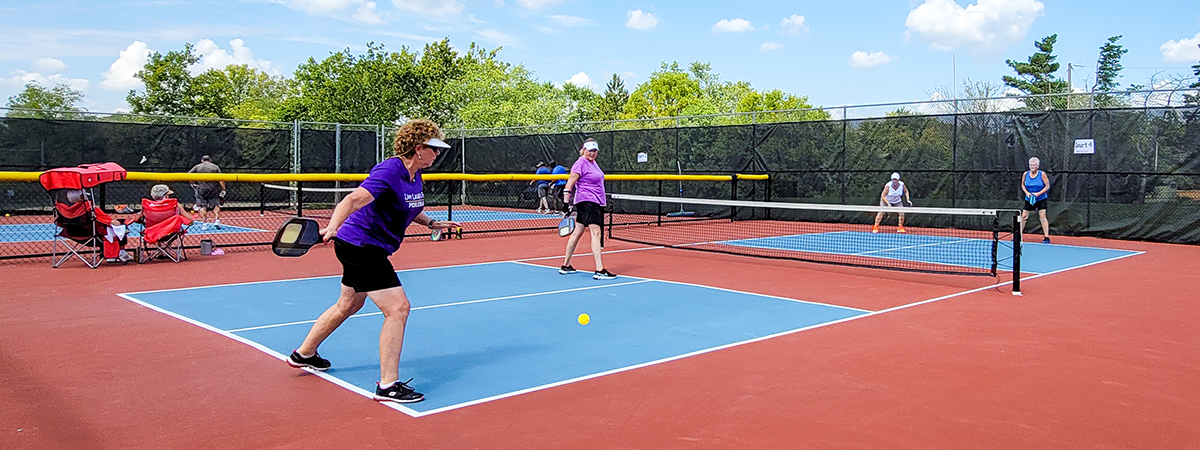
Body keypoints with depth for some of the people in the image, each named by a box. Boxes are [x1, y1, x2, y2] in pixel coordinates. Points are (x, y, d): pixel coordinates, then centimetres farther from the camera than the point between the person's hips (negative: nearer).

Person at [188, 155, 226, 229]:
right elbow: (221, 179, 0)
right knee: (215, 205, 6)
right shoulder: (215, 167, 10)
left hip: (201, 188, 0)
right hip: (213, 189, 0)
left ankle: (204, 223, -8)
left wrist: (192, 183, 10)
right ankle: (217, 220, -12)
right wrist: (223, 191, -2)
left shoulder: (197, 167, 11)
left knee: (202, 206, 1)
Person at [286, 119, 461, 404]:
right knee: (398, 308, -15)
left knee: (348, 305, 26)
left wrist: (431, 223, 18)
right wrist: (333, 226, -50)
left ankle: (303, 354, 46)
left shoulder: (415, 177, 5)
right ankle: (388, 385, -9)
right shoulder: (389, 172, -23)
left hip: (363, 247, 11)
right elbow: (354, 199, -36)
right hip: (361, 246, -11)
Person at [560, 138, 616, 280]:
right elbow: (570, 183, -15)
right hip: (587, 202, -10)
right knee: (596, 233, -16)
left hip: (595, 203, 10)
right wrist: (566, 203, -21)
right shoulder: (581, 163, -12)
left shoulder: (593, 162, 16)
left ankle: (565, 266, 22)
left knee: (577, 232, 14)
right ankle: (599, 270, -21)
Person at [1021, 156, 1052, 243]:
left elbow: (1047, 186, -6)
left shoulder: (1042, 174, -10)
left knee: (1042, 216, -10)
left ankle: (1046, 237, -6)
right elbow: (1022, 185, 11)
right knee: (1023, 216, 3)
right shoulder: (1025, 174, -1)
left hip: (1041, 199, -3)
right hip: (1029, 199, 3)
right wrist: (1027, 192, -7)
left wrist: (1038, 193, -18)